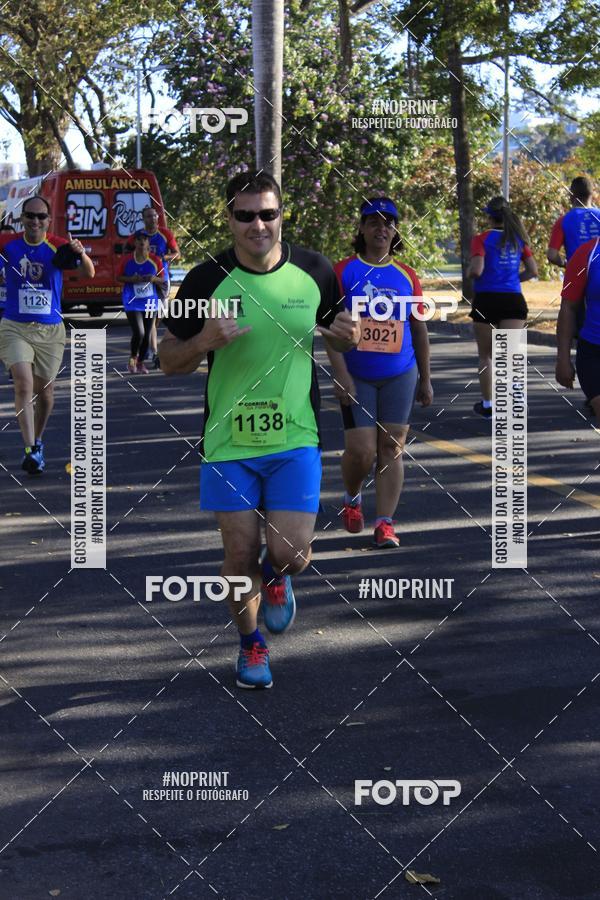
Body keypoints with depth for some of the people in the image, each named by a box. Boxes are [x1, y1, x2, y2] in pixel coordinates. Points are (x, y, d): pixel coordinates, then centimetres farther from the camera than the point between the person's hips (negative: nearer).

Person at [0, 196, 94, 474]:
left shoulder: (58, 247, -6)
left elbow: (89, 274, -13)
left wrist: (81, 254, -34)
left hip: (50, 329, 1)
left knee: (45, 389, 13)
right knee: (24, 384, -18)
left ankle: (37, 440, 36)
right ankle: (30, 450, -19)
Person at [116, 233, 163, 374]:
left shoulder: (155, 260, 0)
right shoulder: (127, 260, -3)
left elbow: (162, 280, 8)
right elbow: (119, 277, 4)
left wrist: (154, 279, -15)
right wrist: (132, 279, -15)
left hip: (150, 302, 3)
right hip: (132, 303, -3)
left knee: (146, 335, 6)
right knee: (138, 333, -15)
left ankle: (140, 362, 25)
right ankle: (133, 357, 11)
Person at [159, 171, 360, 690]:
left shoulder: (314, 271, -2)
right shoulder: (207, 280, -7)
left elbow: (335, 330, 16)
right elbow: (169, 360, 0)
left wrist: (346, 335, -9)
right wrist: (204, 341, -22)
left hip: (295, 438, 1)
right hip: (229, 441, 0)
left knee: (291, 554, -7)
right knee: (241, 556, 4)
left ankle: (275, 579, 32)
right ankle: (251, 645, 32)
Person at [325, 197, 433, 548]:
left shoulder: (407, 276, 7)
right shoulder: (344, 271, -1)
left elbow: (420, 330, 13)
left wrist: (425, 380, 13)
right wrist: (341, 374, -14)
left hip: (400, 376, 2)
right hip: (357, 377, -2)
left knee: (391, 447, 1)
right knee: (361, 450, -6)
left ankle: (385, 523, 5)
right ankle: (352, 498, 25)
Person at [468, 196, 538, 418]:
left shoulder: (482, 238, -4)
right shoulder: (518, 239, 8)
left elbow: (476, 270, -16)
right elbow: (533, 271, 7)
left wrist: (469, 273, 6)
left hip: (486, 300, -2)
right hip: (513, 300, 2)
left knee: (486, 355, 13)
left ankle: (487, 405, 22)